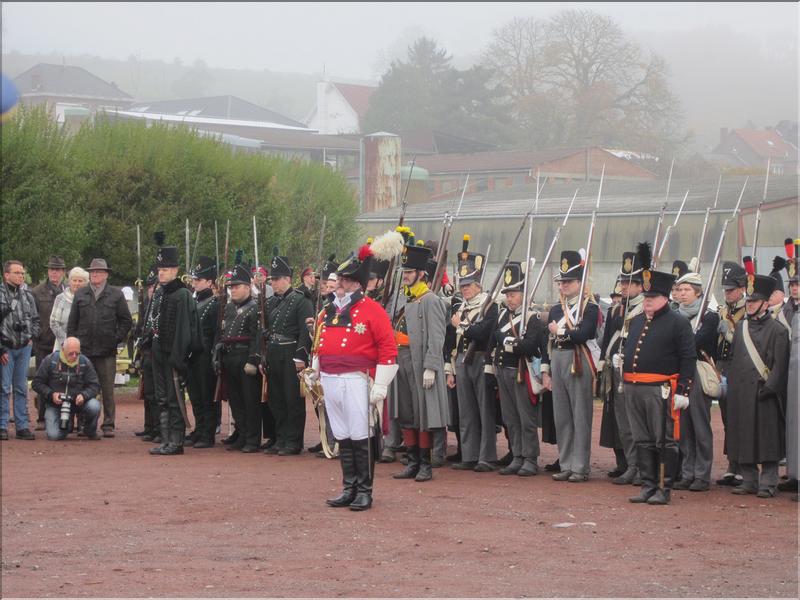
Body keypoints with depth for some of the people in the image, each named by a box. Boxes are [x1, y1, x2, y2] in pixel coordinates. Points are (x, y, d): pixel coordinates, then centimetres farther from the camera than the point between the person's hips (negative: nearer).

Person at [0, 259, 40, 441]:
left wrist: (31, 337, 7)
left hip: (24, 347, 5)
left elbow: (35, 319, 21)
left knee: (21, 388, 9)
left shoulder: (27, 295, 8)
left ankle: (22, 426, 13)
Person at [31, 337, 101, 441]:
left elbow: (94, 385, -2)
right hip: (55, 404, -1)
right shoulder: (50, 360, -9)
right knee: (53, 435, -20)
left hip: (77, 402, 1)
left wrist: (84, 395, -23)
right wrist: (51, 394, -19)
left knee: (94, 406, -32)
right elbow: (37, 383, -3)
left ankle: (90, 431, 2)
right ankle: (67, 426, 20)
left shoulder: (85, 362, -5)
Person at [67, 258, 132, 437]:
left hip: (107, 350, -2)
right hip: (83, 350, 2)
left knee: (107, 389, 0)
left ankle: (108, 425, 5)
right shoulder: (80, 294, 11)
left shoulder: (116, 294, 5)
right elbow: (72, 322, 12)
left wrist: (116, 339, -2)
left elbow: (126, 321, 7)